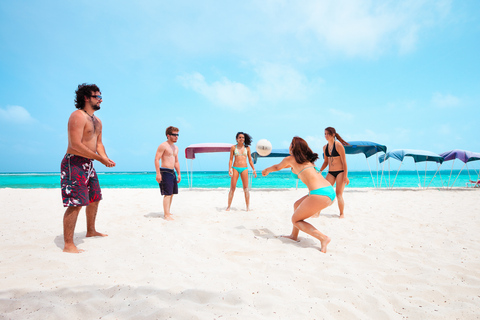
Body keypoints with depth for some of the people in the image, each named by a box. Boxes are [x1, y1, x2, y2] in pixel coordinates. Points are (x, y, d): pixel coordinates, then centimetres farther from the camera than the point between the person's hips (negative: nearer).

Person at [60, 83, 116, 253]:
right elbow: (76, 146, -23)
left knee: (94, 198, 19)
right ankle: (68, 245, -6)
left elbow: (98, 143, 20)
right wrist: (100, 158, -19)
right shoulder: (78, 116, -14)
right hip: (74, 163, -10)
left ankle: (91, 231, 38)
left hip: (88, 164, 10)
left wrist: (105, 159, 1)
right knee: (76, 203, -13)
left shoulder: (97, 121, 16)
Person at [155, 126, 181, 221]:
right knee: (167, 194, -10)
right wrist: (158, 173, -20)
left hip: (172, 172, 9)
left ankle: (167, 212, 24)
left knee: (172, 193, 12)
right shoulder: (163, 146, -9)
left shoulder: (176, 148, 18)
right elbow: (156, 159, -14)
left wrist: (179, 174, 20)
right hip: (165, 172, -9)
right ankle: (166, 215, -5)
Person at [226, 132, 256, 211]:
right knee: (232, 188, -3)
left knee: (246, 188, -1)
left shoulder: (247, 148, 8)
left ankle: (248, 207, 5)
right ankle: (229, 206, 8)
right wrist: (229, 169, -10)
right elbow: (231, 159, 4)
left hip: (244, 169, 1)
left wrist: (254, 170, 5)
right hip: (235, 168, -1)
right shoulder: (233, 147, 5)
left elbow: (250, 160, 12)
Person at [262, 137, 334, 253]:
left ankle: (323, 238, -8)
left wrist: (266, 170, 50)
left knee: (295, 220, 8)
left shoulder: (290, 159, 7)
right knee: (297, 205, 28)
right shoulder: (306, 160, 27)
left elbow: (277, 167, 28)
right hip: (331, 191, 9)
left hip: (319, 194, -9)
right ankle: (294, 235, 36)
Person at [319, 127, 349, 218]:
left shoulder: (338, 145, -11)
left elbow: (344, 161, -12)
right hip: (330, 173, 5)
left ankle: (342, 213, 11)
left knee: (339, 194, -7)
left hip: (340, 172, -5)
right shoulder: (325, 147, 7)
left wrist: (345, 176, -15)